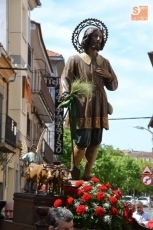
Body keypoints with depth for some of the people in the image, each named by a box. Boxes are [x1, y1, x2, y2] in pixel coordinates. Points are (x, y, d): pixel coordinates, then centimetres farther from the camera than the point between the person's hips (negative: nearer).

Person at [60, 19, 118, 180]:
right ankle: (73, 173, 5)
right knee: (82, 142, -11)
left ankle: (87, 175, 13)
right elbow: (65, 78, -6)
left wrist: (109, 76, -3)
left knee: (95, 142, 4)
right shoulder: (75, 59, 3)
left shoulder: (104, 62, 17)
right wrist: (66, 93, -25)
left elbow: (113, 86, 19)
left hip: (99, 106, 5)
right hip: (82, 105, -5)